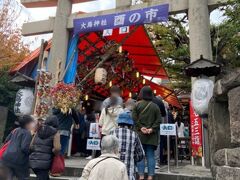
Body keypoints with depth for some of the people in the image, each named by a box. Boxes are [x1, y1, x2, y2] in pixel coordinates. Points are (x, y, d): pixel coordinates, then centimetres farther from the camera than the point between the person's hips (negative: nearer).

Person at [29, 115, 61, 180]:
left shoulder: (39, 131, 12)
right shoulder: (55, 133, -5)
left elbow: (31, 146, 11)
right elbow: (57, 148, -17)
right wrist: (52, 152, 2)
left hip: (33, 160, 6)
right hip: (44, 162, -6)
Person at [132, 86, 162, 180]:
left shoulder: (137, 104, -3)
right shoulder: (155, 106, 3)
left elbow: (134, 118, -9)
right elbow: (158, 120, -2)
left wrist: (140, 127, -7)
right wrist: (152, 129, -5)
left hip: (140, 133, -2)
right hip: (151, 135, 2)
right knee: (150, 155, 7)